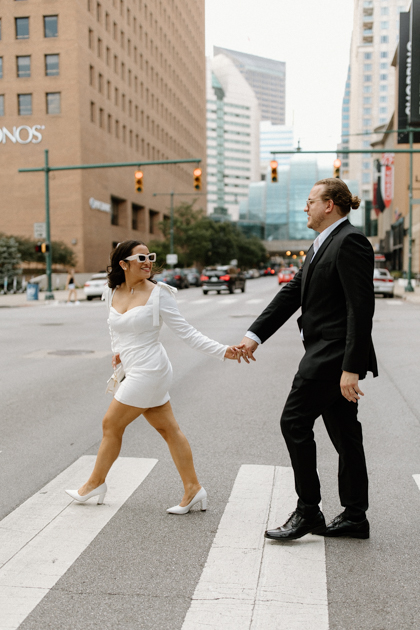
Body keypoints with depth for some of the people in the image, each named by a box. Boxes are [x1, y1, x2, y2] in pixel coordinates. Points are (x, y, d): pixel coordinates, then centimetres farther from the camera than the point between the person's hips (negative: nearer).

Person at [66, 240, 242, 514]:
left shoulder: (158, 294, -12)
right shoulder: (113, 294, 6)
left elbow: (187, 332, -11)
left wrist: (222, 351, -19)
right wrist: (118, 350, 7)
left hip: (148, 371, -7)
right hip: (136, 372, 7)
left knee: (112, 425, 5)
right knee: (169, 429, 10)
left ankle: (95, 483, 26)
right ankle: (193, 489, 19)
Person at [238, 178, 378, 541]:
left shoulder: (350, 241, -14)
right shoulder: (322, 245, 18)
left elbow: (361, 307, -20)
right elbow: (293, 293, 16)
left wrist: (351, 368, -24)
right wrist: (255, 335, 9)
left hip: (335, 354, -10)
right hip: (324, 353, 10)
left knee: (295, 420, -6)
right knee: (344, 433, 13)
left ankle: (307, 511, 8)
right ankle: (355, 517, 23)